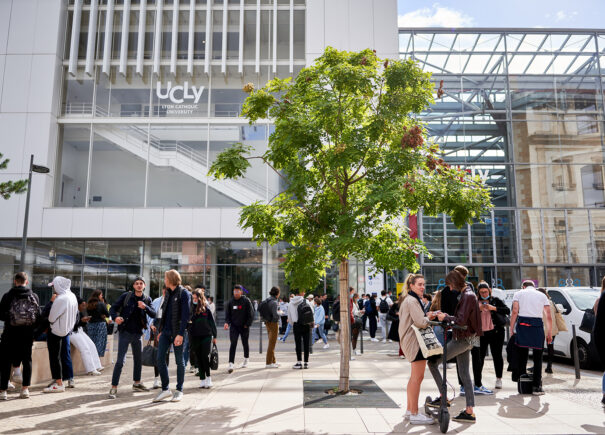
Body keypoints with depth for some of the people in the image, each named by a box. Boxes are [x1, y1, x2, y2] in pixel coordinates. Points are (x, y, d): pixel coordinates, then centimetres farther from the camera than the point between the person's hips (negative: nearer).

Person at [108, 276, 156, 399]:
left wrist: (145, 307, -27)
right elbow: (113, 308, -6)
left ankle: (137, 383, 33)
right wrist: (115, 317, -27)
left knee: (139, 359, 16)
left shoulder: (147, 299, 2)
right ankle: (113, 388, -4)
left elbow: (153, 314, -8)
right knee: (120, 360, -11)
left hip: (138, 333, 5)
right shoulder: (126, 296, -6)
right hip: (125, 332, -5)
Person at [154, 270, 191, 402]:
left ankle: (179, 390, 15)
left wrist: (180, 334, -20)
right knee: (160, 359, 2)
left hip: (177, 332, -7)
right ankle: (165, 389, 14)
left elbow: (186, 315, -15)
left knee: (179, 361, 3)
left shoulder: (183, 293, -9)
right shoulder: (168, 293, 14)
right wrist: (160, 330, 16)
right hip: (166, 331, 7)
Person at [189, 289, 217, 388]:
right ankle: (202, 380, 14)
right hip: (195, 336, 2)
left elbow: (212, 322, 4)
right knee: (198, 358, 6)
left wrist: (214, 336, 5)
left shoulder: (206, 308, -1)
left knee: (205, 356, -6)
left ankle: (208, 378, 6)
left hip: (206, 335, -2)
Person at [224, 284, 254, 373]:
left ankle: (246, 361, 33)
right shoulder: (231, 302, 2)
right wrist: (227, 322, -9)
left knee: (245, 344, 13)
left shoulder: (246, 301, -7)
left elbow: (251, 314, -6)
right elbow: (227, 314, 7)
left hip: (244, 327, -1)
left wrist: (247, 324, -10)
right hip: (234, 326, 1)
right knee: (233, 344, -10)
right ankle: (231, 364, -13)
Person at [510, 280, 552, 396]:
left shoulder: (518, 293, 12)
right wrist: (549, 333, 13)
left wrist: (511, 329, 2)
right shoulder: (542, 295, 17)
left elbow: (515, 312, 0)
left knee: (521, 356, 8)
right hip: (537, 325, 1)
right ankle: (536, 387, 4)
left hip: (522, 324, 0)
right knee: (537, 358, 5)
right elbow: (548, 316, 10)